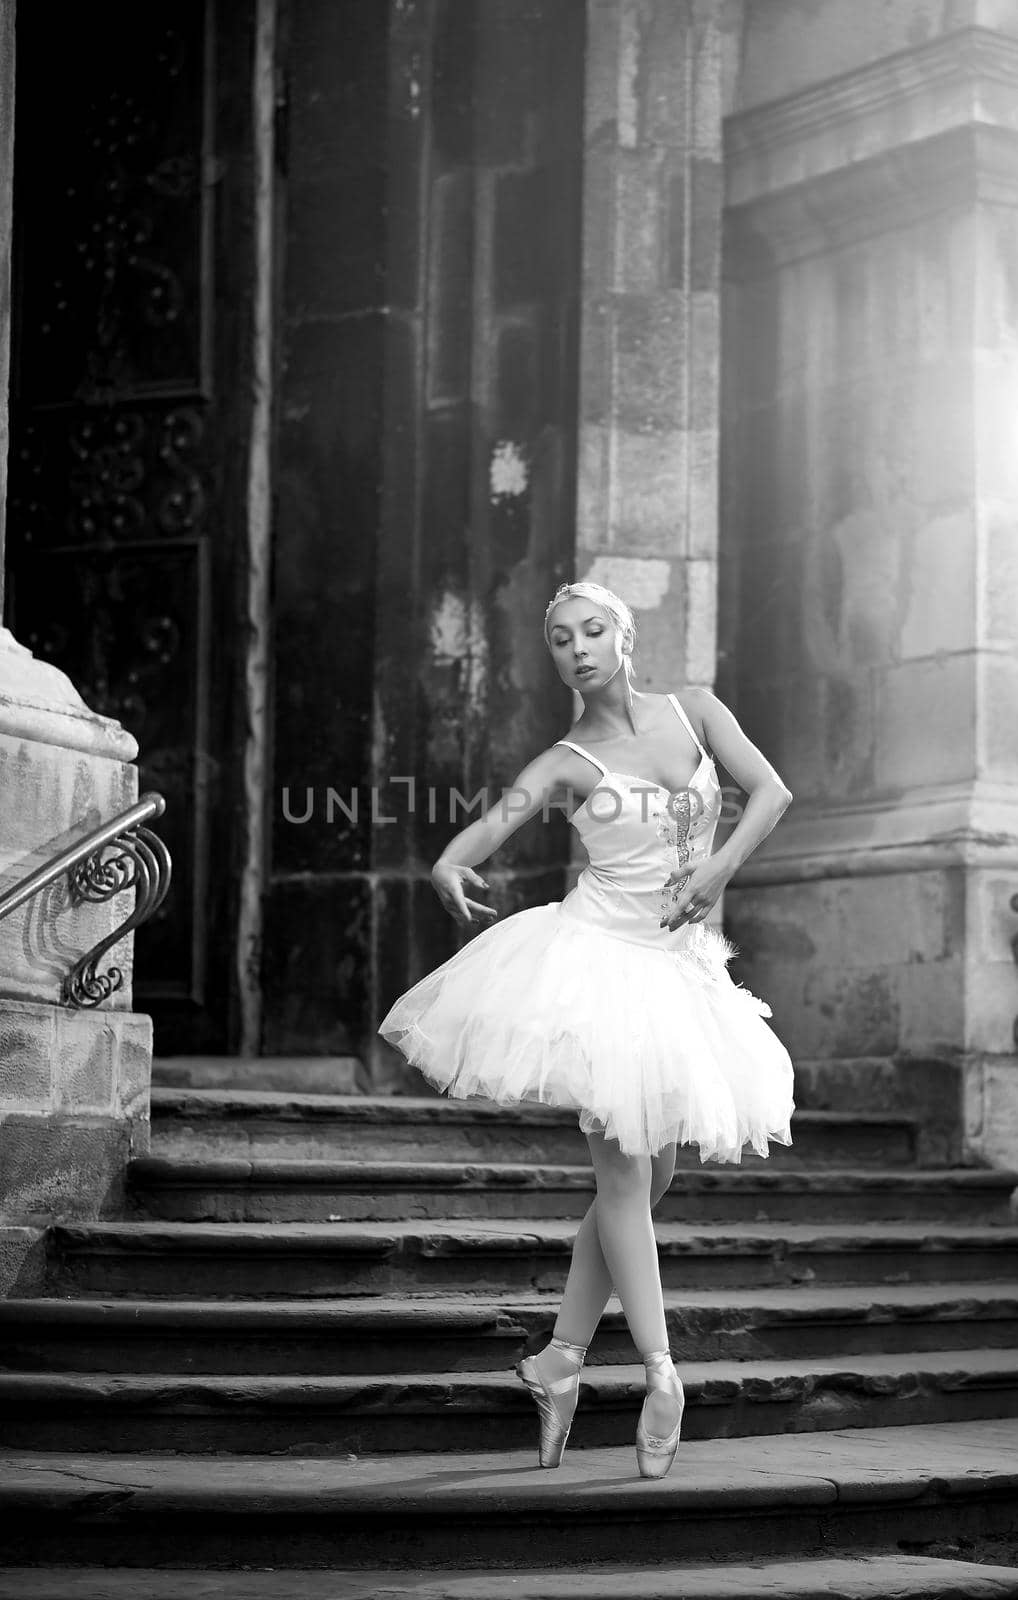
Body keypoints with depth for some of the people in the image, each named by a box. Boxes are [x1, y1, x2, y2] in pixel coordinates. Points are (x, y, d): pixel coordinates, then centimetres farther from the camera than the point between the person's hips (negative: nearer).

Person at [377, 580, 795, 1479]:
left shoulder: (693, 712, 7)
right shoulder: (566, 763, -3)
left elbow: (771, 790, 4)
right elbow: (489, 825, -16)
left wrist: (722, 865, -13)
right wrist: (448, 868, -39)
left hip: (680, 964, 4)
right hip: (599, 957, -4)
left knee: (648, 1176, 6)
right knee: (624, 1174, -9)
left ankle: (562, 1358, 14)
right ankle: (662, 1373, -7)